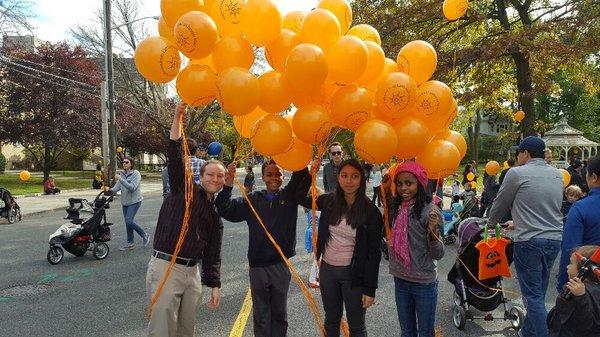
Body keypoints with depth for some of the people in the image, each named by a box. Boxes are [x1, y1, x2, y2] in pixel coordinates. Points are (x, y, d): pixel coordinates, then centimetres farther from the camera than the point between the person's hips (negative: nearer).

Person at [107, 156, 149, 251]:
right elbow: (117, 186, 3)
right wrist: (110, 190, -17)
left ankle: (144, 235, 5)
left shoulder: (136, 174, -12)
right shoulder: (122, 174, 7)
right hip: (125, 201, 7)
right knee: (128, 222, 10)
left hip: (134, 201, -6)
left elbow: (132, 187, -23)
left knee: (129, 221, -16)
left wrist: (121, 179, -28)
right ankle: (130, 243, 22)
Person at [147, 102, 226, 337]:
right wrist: (178, 118, -19)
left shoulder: (216, 215, 15)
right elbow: (174, 156, -11)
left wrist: (215, 285, 10)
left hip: (193, 271, 6)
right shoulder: (183, 190, 2)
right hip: (165, 266, -5)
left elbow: (213, 255, 16)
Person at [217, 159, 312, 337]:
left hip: (282, 264, 0)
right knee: (260, 313, 13)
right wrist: (228, 184, -13)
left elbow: (302, 177, -16)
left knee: (280, 312, 16)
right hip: (257, 264, 1)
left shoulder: (290, 195, 0)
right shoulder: (253, 199, 3)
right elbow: (227, 210, 0)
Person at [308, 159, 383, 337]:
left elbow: (374, 253, -10)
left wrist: (370, 289, -11)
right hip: (327, 269, 3)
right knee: (331, 321, 22)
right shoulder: (329, 201, -4)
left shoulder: (371, 211, -13)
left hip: (354, 274, -3)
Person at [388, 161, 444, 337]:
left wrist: (433, 231, -35)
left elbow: (438, 255, -14)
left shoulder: (430, 211, -18)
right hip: (400, 280, 5)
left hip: (424, 283, -5)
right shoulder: (396, 208, -1)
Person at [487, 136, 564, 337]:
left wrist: (492, 222, 21)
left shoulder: (517, 173, -9)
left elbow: (500, 204, 1)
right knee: (539, 291, 18)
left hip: (529, 241, -7)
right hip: (555, 239, 7)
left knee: (533, 295, 0)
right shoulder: (557, 175, 10)